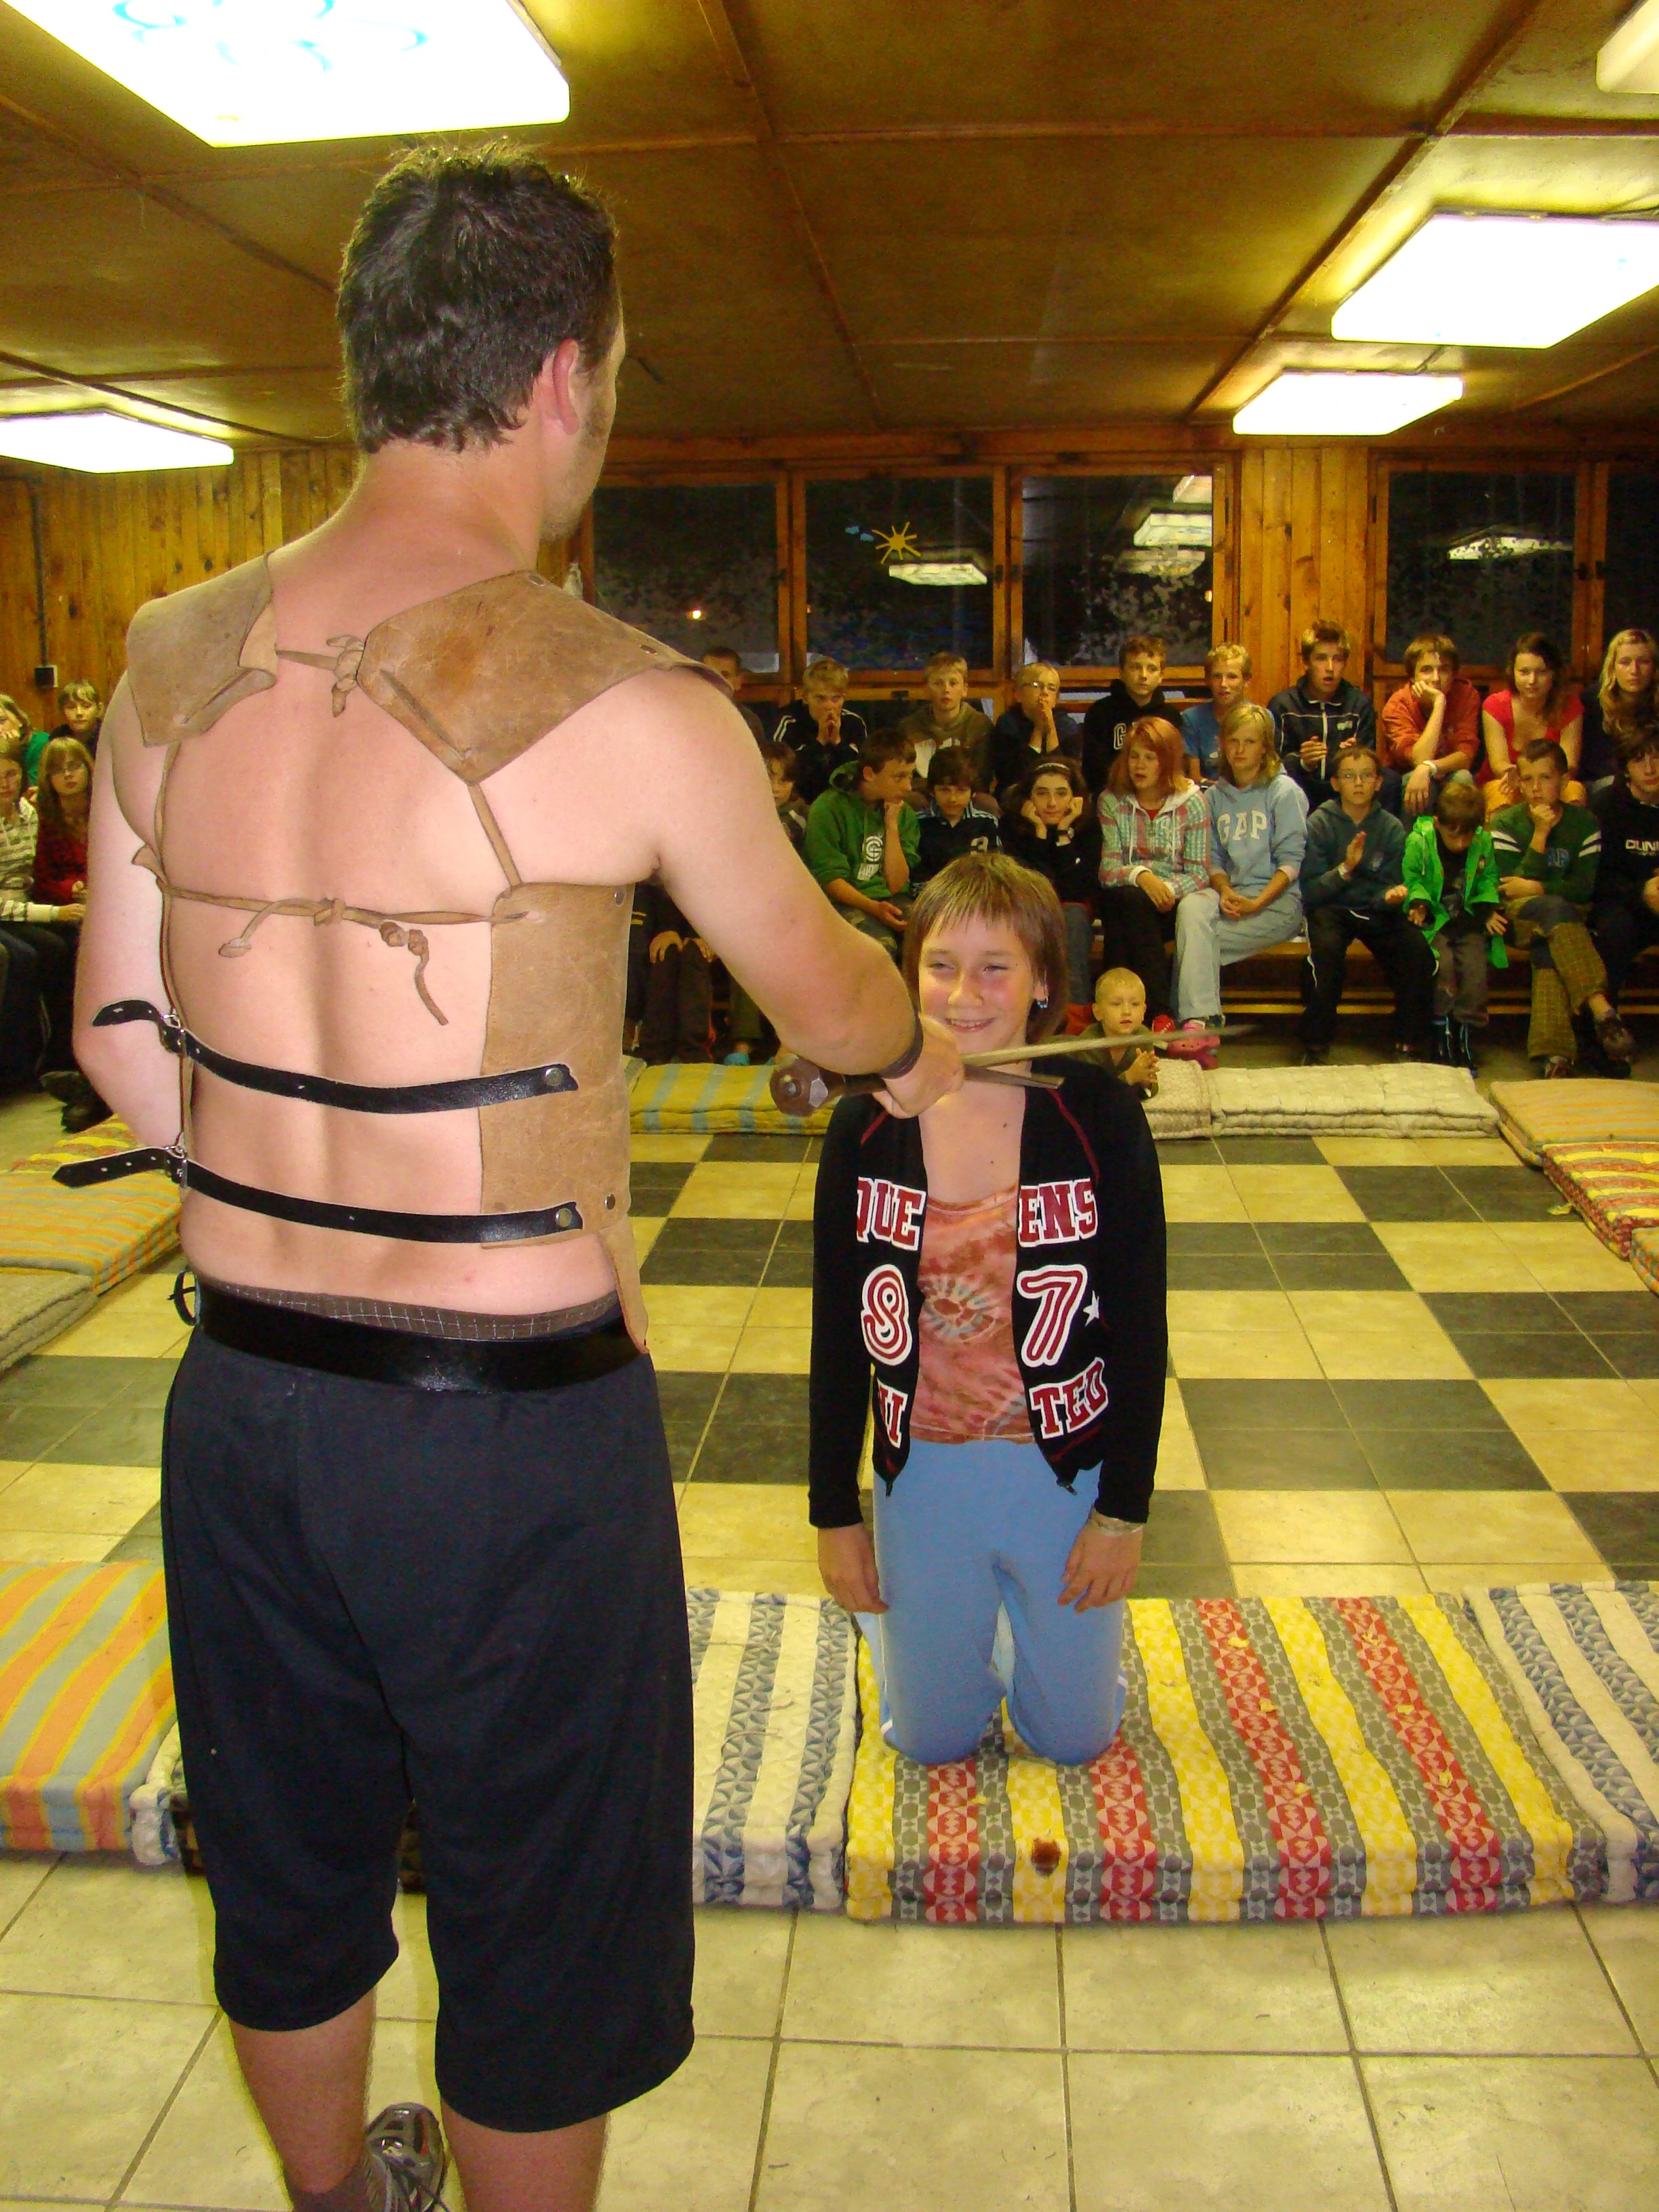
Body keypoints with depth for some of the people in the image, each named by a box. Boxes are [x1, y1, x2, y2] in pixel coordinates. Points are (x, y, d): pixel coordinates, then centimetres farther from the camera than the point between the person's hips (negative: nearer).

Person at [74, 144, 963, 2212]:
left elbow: (119, 1039, 7)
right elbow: (820, 989, -1)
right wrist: (917, 1055, 22)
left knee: (287, 1875, 28)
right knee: (533, 1903, 19)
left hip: (242, 1391, 6)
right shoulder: (630, 705, -17)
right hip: (515, 1421, -6)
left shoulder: (171, 662, -1)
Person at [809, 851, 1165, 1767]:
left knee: (1075, 1736, 17)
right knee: (932, 1737, 16)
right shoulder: (865, 1129, -10)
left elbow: (1140, 1325, -9)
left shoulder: (1099, 1117, -15)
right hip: (921, 1478, 1)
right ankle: (890, 1615, 46)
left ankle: (1028, 1619, 45)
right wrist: (835, 1514, 1)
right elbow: (838, 1331, -2)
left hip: (1068, 1471, -1)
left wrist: (1125, 1509, -8)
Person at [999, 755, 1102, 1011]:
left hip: (1075, 910, 0)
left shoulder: (1088, 825, -17)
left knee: (1073, 915, -34)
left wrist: (1065, 832, -29)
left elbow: (1076, 891, -26)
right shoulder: (1013, 823, -16)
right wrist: (1040, 832, -29)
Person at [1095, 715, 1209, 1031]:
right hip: (1123, 904, 1)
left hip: (1171, 905, -1)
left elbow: (1199, 873, -4)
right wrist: (1140, 875, -27)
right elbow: (1107, 869, -6)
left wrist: (1168, 888, -25)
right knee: (1132, 899, -34)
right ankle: (1160, 1013, -34)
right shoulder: (1112, 800, 3)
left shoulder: (1191, 801, 0)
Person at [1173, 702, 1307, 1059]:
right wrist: (1225, 891, -8)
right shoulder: (1215, 795, 17)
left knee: (1195, 940, -28)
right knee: (1190, 908, -32)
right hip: (1229, 893, 4)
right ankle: (1198, 1023, -41)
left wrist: (1256, 903, -17)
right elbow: (1214, 858, 14)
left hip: (1278, 900, -4)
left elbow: (1291, 861, -5)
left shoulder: (1284, 791, 1)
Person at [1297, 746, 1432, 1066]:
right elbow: (1310, 891, -6)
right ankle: (1315, 1047, -22)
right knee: (1326, 948, -36)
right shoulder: (1319, 823, -2)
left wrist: (1394, 895, -18)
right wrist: (1345, 868, -22)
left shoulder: (1391, 828, 5)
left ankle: (1408, 1045, -7)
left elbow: (1391, 886, 7)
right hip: (1330, 908, -2)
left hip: (1376, 910, 2)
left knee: (1419, 954, -25)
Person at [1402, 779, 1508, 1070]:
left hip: (1468, 920, 3)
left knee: (1477, 965, -23)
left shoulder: (1484, 842, -1)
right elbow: (1411, 880, 0)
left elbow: (1488, 881, 13)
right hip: (1434, 919, -2)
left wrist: (1489, 908, -3)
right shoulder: (1418, 842, -11)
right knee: (1444, 962, -29)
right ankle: (1443, 1037, -14)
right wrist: (1419, 903, -18)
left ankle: (1465, 1038, -9)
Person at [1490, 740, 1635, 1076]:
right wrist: (1541, 834, -15)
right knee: (1555, 909, -38)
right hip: (1520, 915, -2)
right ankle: (1602, 1012, -54)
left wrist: (1537, 889, -15)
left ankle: (1554, 1050, -47)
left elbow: (1585, 887, -3)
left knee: (1548, 948, -35)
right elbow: (1511, 888, -10)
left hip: (1570, 915, 2)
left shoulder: (1584, 823, 7)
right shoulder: (1506, 824, 2)